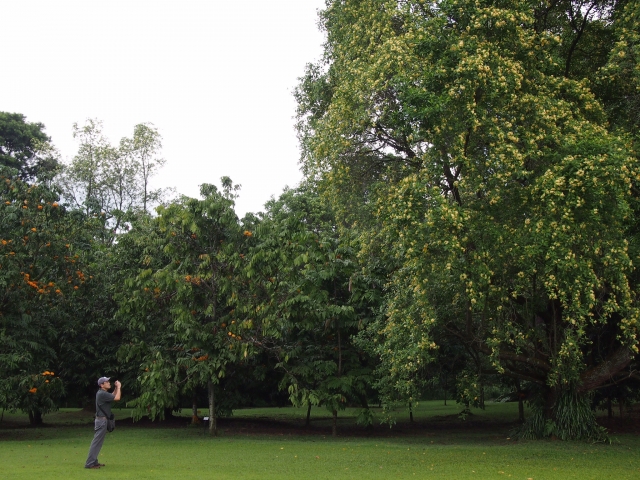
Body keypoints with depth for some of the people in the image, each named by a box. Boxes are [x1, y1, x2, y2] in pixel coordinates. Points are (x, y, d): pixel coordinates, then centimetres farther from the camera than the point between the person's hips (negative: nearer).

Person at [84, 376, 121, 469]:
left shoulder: (103, 393, 11)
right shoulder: (102, 394, -19)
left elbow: (113, 396, 25)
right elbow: (117, 398, -22)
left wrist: (117, 388, 12)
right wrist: (119, 387, -10)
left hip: (102, 419, 10)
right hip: (101, 420, -10)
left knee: (98, 441, 14)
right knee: (97, 442, -9)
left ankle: (93, 461, 20)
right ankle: (89, 463, -8)